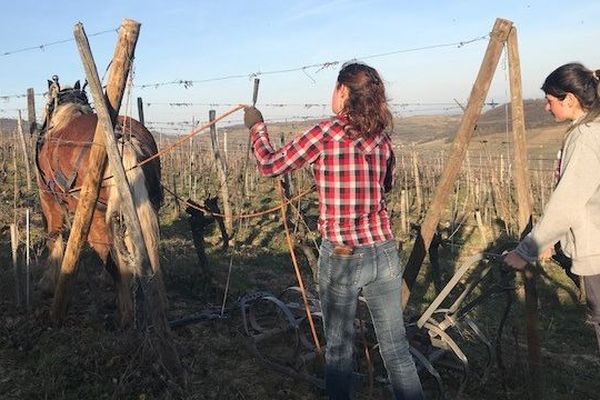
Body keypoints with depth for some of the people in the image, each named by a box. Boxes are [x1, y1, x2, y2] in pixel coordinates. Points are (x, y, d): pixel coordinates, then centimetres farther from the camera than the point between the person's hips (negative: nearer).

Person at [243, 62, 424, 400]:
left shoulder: (325, 134, -11)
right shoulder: (381, 138, 4)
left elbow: (269, 166, -2)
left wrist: (257, 126, 13)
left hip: (341, 258, -4)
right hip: (384, 253, 4)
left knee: (339, 349, 14)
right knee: (396, 346, 14)